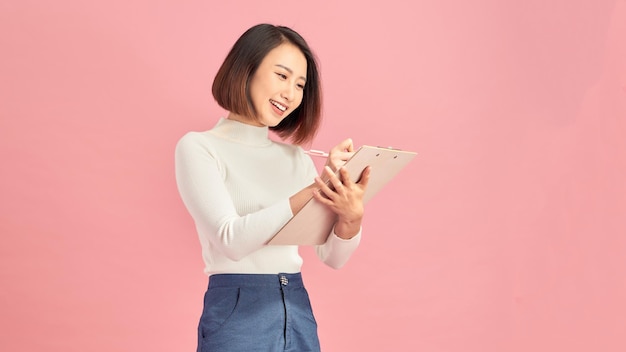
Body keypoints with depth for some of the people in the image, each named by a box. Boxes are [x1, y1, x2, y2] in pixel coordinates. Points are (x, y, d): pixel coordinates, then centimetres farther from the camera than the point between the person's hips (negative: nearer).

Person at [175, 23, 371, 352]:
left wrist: (351, 216, -17)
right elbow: (230, 240, -18)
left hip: (299, 315, 5)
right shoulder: (198, 147, -4)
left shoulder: (296, 158, 10)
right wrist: (314, 190, -24)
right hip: (237, 315, -5)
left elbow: (333, 257, 4)